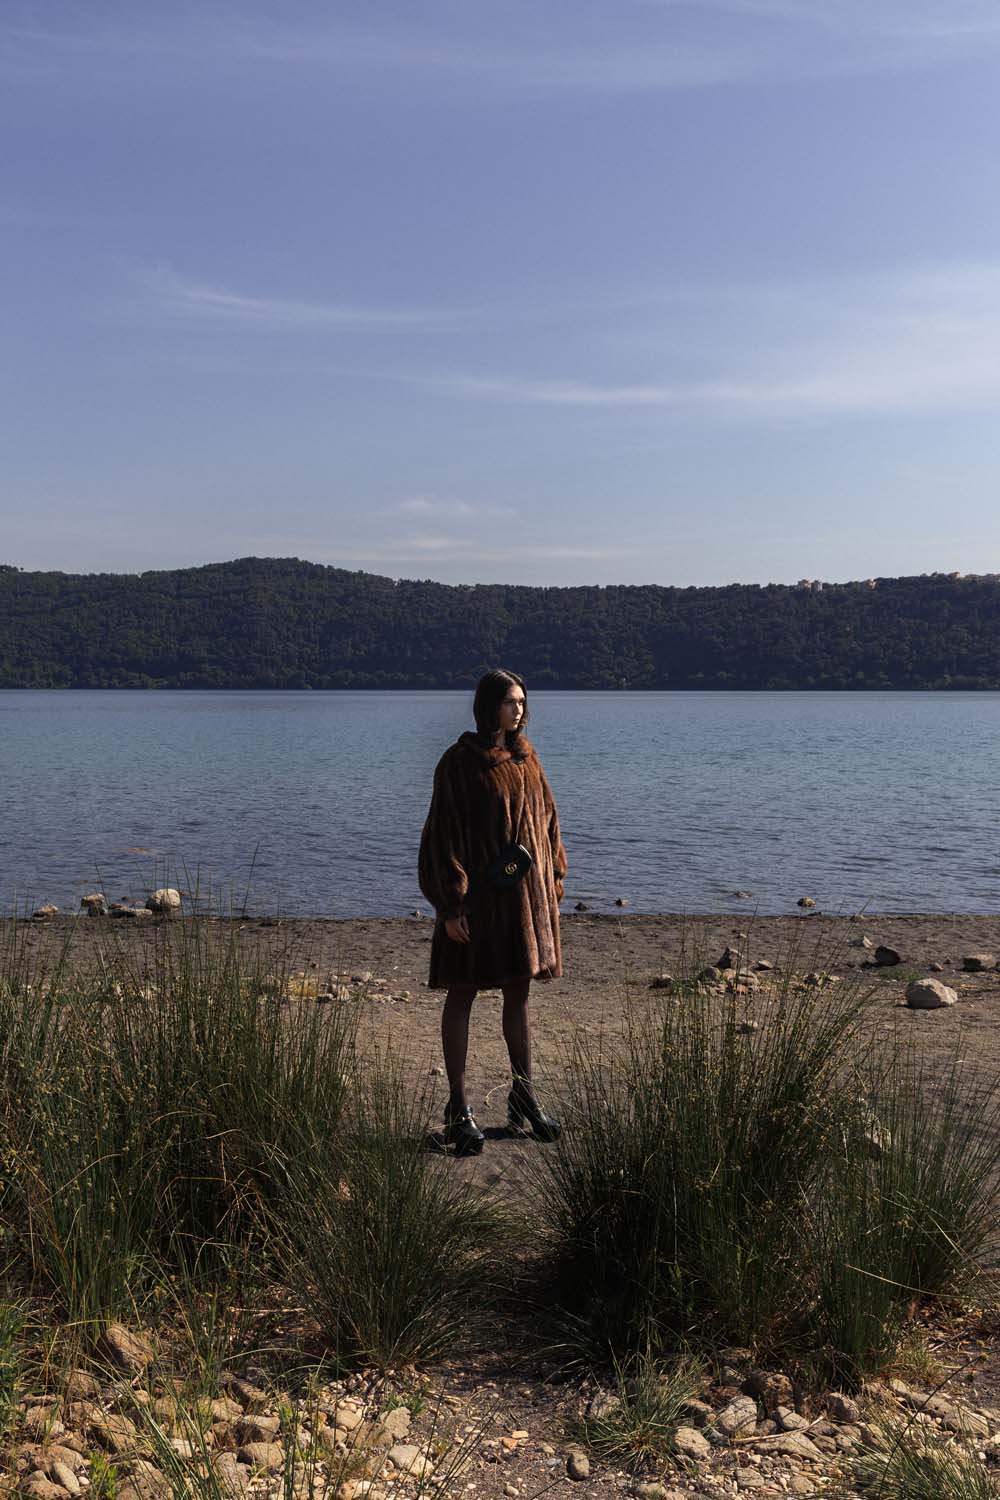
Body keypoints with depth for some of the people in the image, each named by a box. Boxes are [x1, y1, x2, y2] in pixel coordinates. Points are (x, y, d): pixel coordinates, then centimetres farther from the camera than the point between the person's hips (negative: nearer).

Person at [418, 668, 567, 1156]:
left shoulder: (525, 758, 8)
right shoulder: (458, 762, -11)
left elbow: (544, 818, 13)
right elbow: (444, 831, -13)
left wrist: (552, 884, 10)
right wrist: (451, 904, -17)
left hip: (525, 890, 6)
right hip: (477, 892, -6)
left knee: (518, 993, 14)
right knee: (462, 995, 3)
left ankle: (523, 1095, 27)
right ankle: (458, 1107, 11)